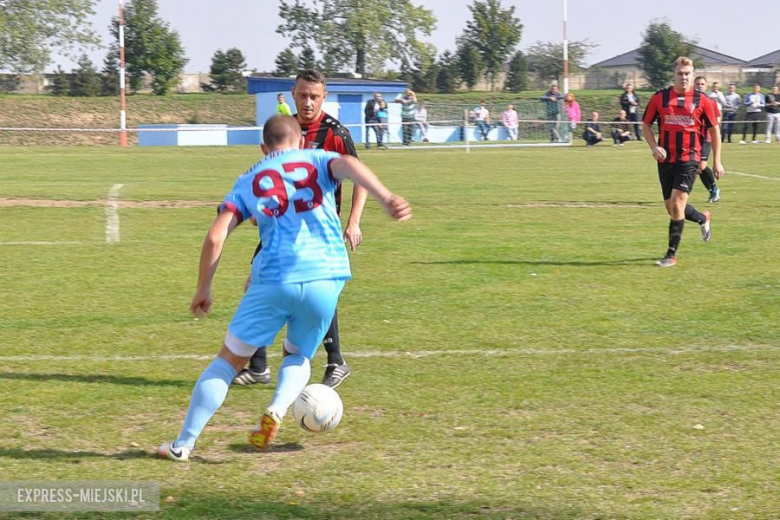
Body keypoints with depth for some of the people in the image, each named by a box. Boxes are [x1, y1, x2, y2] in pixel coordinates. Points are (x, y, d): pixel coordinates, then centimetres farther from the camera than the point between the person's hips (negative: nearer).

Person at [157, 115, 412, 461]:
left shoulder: (248, 182, 18)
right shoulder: (317, 160, 16)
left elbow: (215, 237, 7)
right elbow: (348, 165, -8)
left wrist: (203, 290, 17)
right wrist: (386, 199, -24)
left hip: (273, 280, 0)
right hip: (326, 277, 0)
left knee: (229, 359, 14)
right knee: (298, 355, 24)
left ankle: (183, 444, 12)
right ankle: (277, 409, -8)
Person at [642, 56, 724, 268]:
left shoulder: (702, 101, -2)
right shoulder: (659, 98, 2)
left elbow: (714, 130, 6)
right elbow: (646, 125, 10)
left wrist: (716, 161, 4)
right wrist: (654, 147, -7)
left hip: (689, 158, -3)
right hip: (666, 159, 3)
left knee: (677, 204, -15)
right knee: (671, 207, 9)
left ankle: (671, 255, -6)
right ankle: (703, 219, 41)